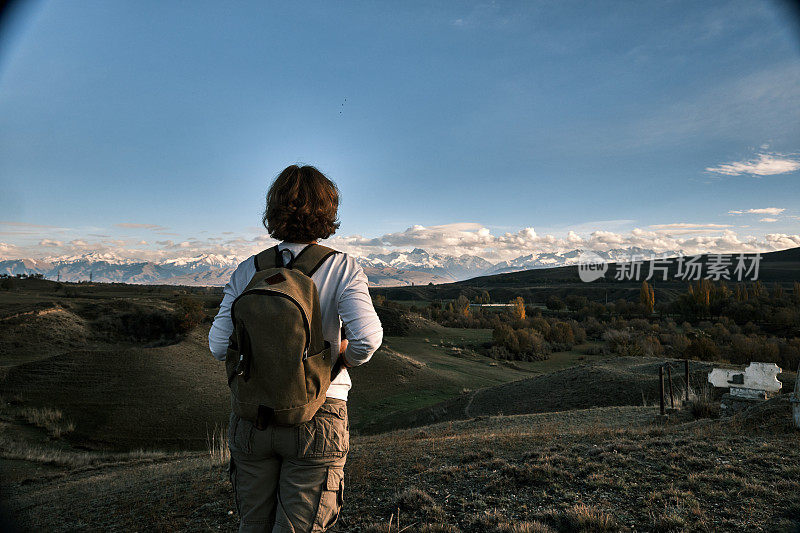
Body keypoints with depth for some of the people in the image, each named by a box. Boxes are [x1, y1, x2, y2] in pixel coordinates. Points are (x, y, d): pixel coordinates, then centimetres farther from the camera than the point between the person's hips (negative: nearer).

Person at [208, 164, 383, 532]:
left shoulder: (247, 270, 0)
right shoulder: (343, 268, -9)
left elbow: (219, 345, -4)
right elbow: (366, 338, -22)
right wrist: (344, 358, -1)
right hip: (315, 417, -3)